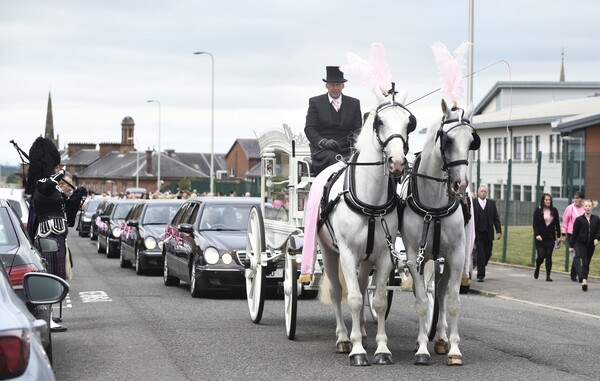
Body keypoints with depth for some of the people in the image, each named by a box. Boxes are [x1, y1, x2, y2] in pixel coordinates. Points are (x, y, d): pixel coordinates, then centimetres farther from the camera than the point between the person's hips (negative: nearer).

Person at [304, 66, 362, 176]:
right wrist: (324, 142, -16)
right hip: (323, 150, -2)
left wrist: (355, 139, -11)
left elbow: (358, 128, 14)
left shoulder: (354, 103, 17)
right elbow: (309, 129, 3)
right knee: (333, 158, -36)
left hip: (346, 149, 2)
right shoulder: (315, 102, 10)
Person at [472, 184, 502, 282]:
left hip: (488, 234, 3)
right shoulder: (473, 203, 0)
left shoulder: (492, 203, 10)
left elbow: (496, 218, 8)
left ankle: (481, 269, 31)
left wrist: (498, 231, 0)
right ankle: (480, 275, 1)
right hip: (478, 233, -3)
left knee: (488, 254, 6)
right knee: (480, 254, -5)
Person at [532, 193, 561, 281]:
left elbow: (557, 224, 9)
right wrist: (537, 235, -16)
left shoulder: (554, 211, 6)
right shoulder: (538, 211, -2)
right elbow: (535, 224, -4)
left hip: (550, 238, 2)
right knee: (541, 256, -6)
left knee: (549, 256, -1)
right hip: (540, 238, -2)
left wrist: (558, 236, 6)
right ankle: (537, 269, 26)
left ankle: (548, 276, 3)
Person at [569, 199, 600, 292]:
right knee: (584, 262, -14)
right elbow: (574, 233, 0)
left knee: (587, 263, 10)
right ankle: (584, 280, -22)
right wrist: (571, 245, 0)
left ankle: (584, 280, 20)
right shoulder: (579, 219, -3)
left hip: (591, 245, 3)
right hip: (581, 243, -3)